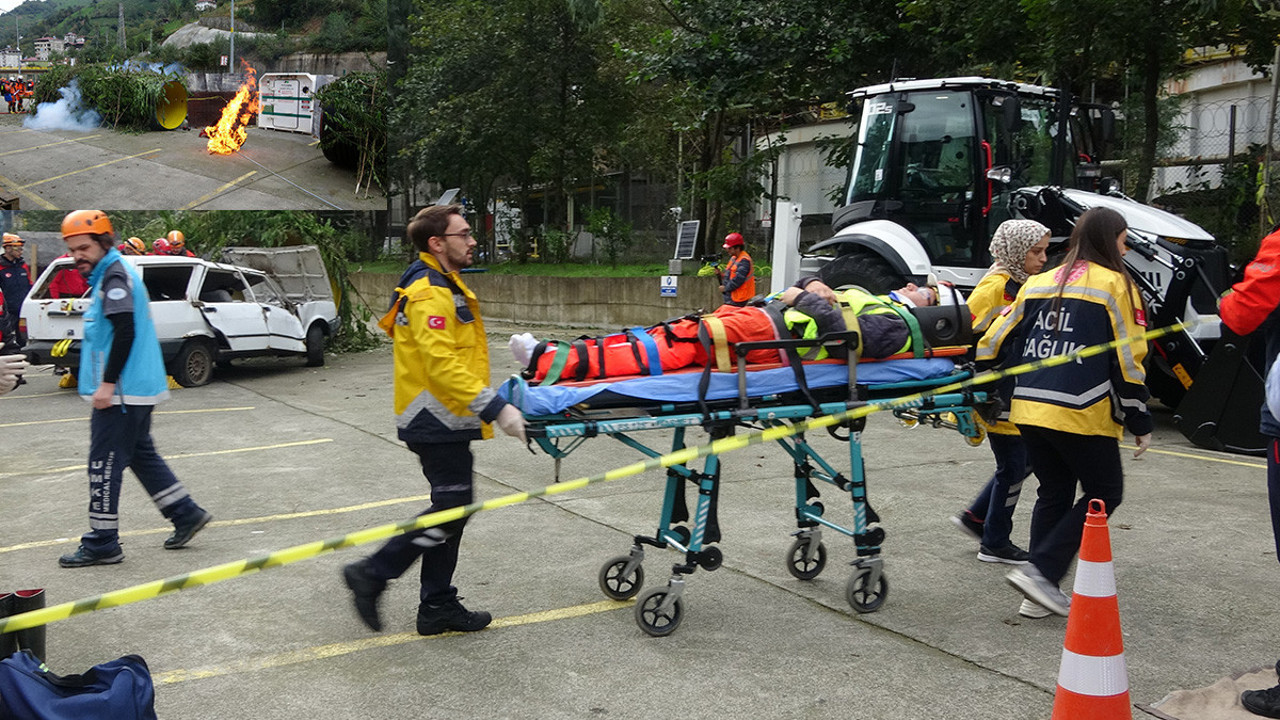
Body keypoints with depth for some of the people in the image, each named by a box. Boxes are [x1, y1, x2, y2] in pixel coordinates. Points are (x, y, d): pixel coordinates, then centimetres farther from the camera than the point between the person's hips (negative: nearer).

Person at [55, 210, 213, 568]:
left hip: (121, 392, -10)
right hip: (137, 390, 10)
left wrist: (107, 383, -22)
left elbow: (125, 332, -22)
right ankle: (186, 513, 23)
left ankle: (101, 544, 4)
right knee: (142, 454, 17)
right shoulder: (110, 274, 17)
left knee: (104, 465, -3)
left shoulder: (114, 276, -13)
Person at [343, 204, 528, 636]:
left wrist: (493, 401, 24)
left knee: (451, 510, 12)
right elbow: (443, 365, -28)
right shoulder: (431, 296, -18)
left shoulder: (446, 288, 17)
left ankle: (438, 608, 19)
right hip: (438, 422, -10)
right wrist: (495, 408, -31)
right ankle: (372, 574, 2)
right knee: (451, 508, -7)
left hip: (444, 421, 10)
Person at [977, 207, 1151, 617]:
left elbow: (995, 341, 12)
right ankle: (1041, 571, -3)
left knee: (1053, 495, 17)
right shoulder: (1115, 285, -2)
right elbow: (1128, 362, -5)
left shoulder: (1038, 283, 15)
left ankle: (1041, 590, 17)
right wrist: (1140, 423, 1)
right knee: (1105, 494, 9)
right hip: (1082, 414, -6)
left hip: (1029, 409, 6)